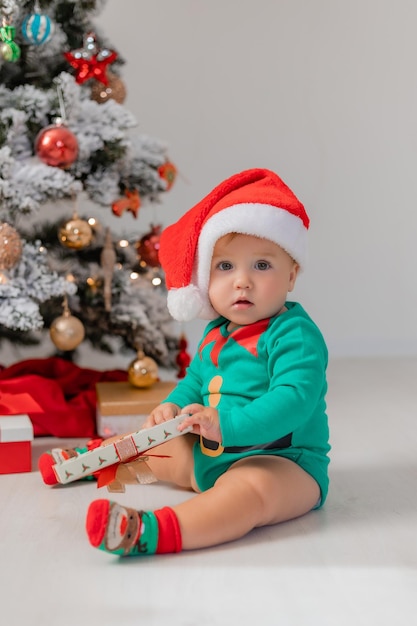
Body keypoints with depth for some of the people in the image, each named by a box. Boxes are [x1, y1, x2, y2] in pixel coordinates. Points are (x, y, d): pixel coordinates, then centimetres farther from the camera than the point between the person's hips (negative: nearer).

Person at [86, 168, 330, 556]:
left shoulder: (296, 334, -17)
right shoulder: (215, 334, 10)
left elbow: (293, 400, -30)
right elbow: (195, 381, 24)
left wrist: (226, 424, -39)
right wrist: (172, 407, 2)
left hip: (282, 463, -9)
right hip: (211, 455, 9)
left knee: (250, 488, -40)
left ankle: (150, 532, -60)